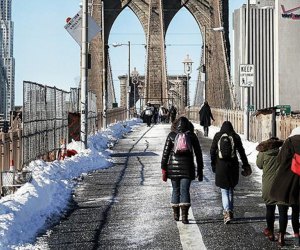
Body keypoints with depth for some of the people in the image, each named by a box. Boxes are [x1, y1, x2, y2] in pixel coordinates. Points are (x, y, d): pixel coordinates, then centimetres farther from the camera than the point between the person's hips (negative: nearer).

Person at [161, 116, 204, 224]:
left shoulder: (171, 135, 1)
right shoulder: (192, 136, 3)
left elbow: (165, 153, -2)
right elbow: (198, 154, 5)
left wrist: (164, 169, 2)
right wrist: (200, 169, 12)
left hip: (173, 167, 1)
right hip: (187, 167, -1)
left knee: (175, 190, 14)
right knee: (185, 191, -2)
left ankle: (176, 214, 24)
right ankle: (184, 215, -15)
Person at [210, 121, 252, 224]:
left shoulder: (217, 136, 1)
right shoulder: (236, 137, 2)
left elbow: (212, 151, 2)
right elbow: (241, 152, 3)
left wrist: (213, 164, 10)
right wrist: (246, 165, 9)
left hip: (221, 166, -1)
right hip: (233, 165, 1)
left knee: (224, 190, -1)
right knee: (230, 189, 18)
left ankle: (227, 212, -19)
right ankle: (230, 211, 21)